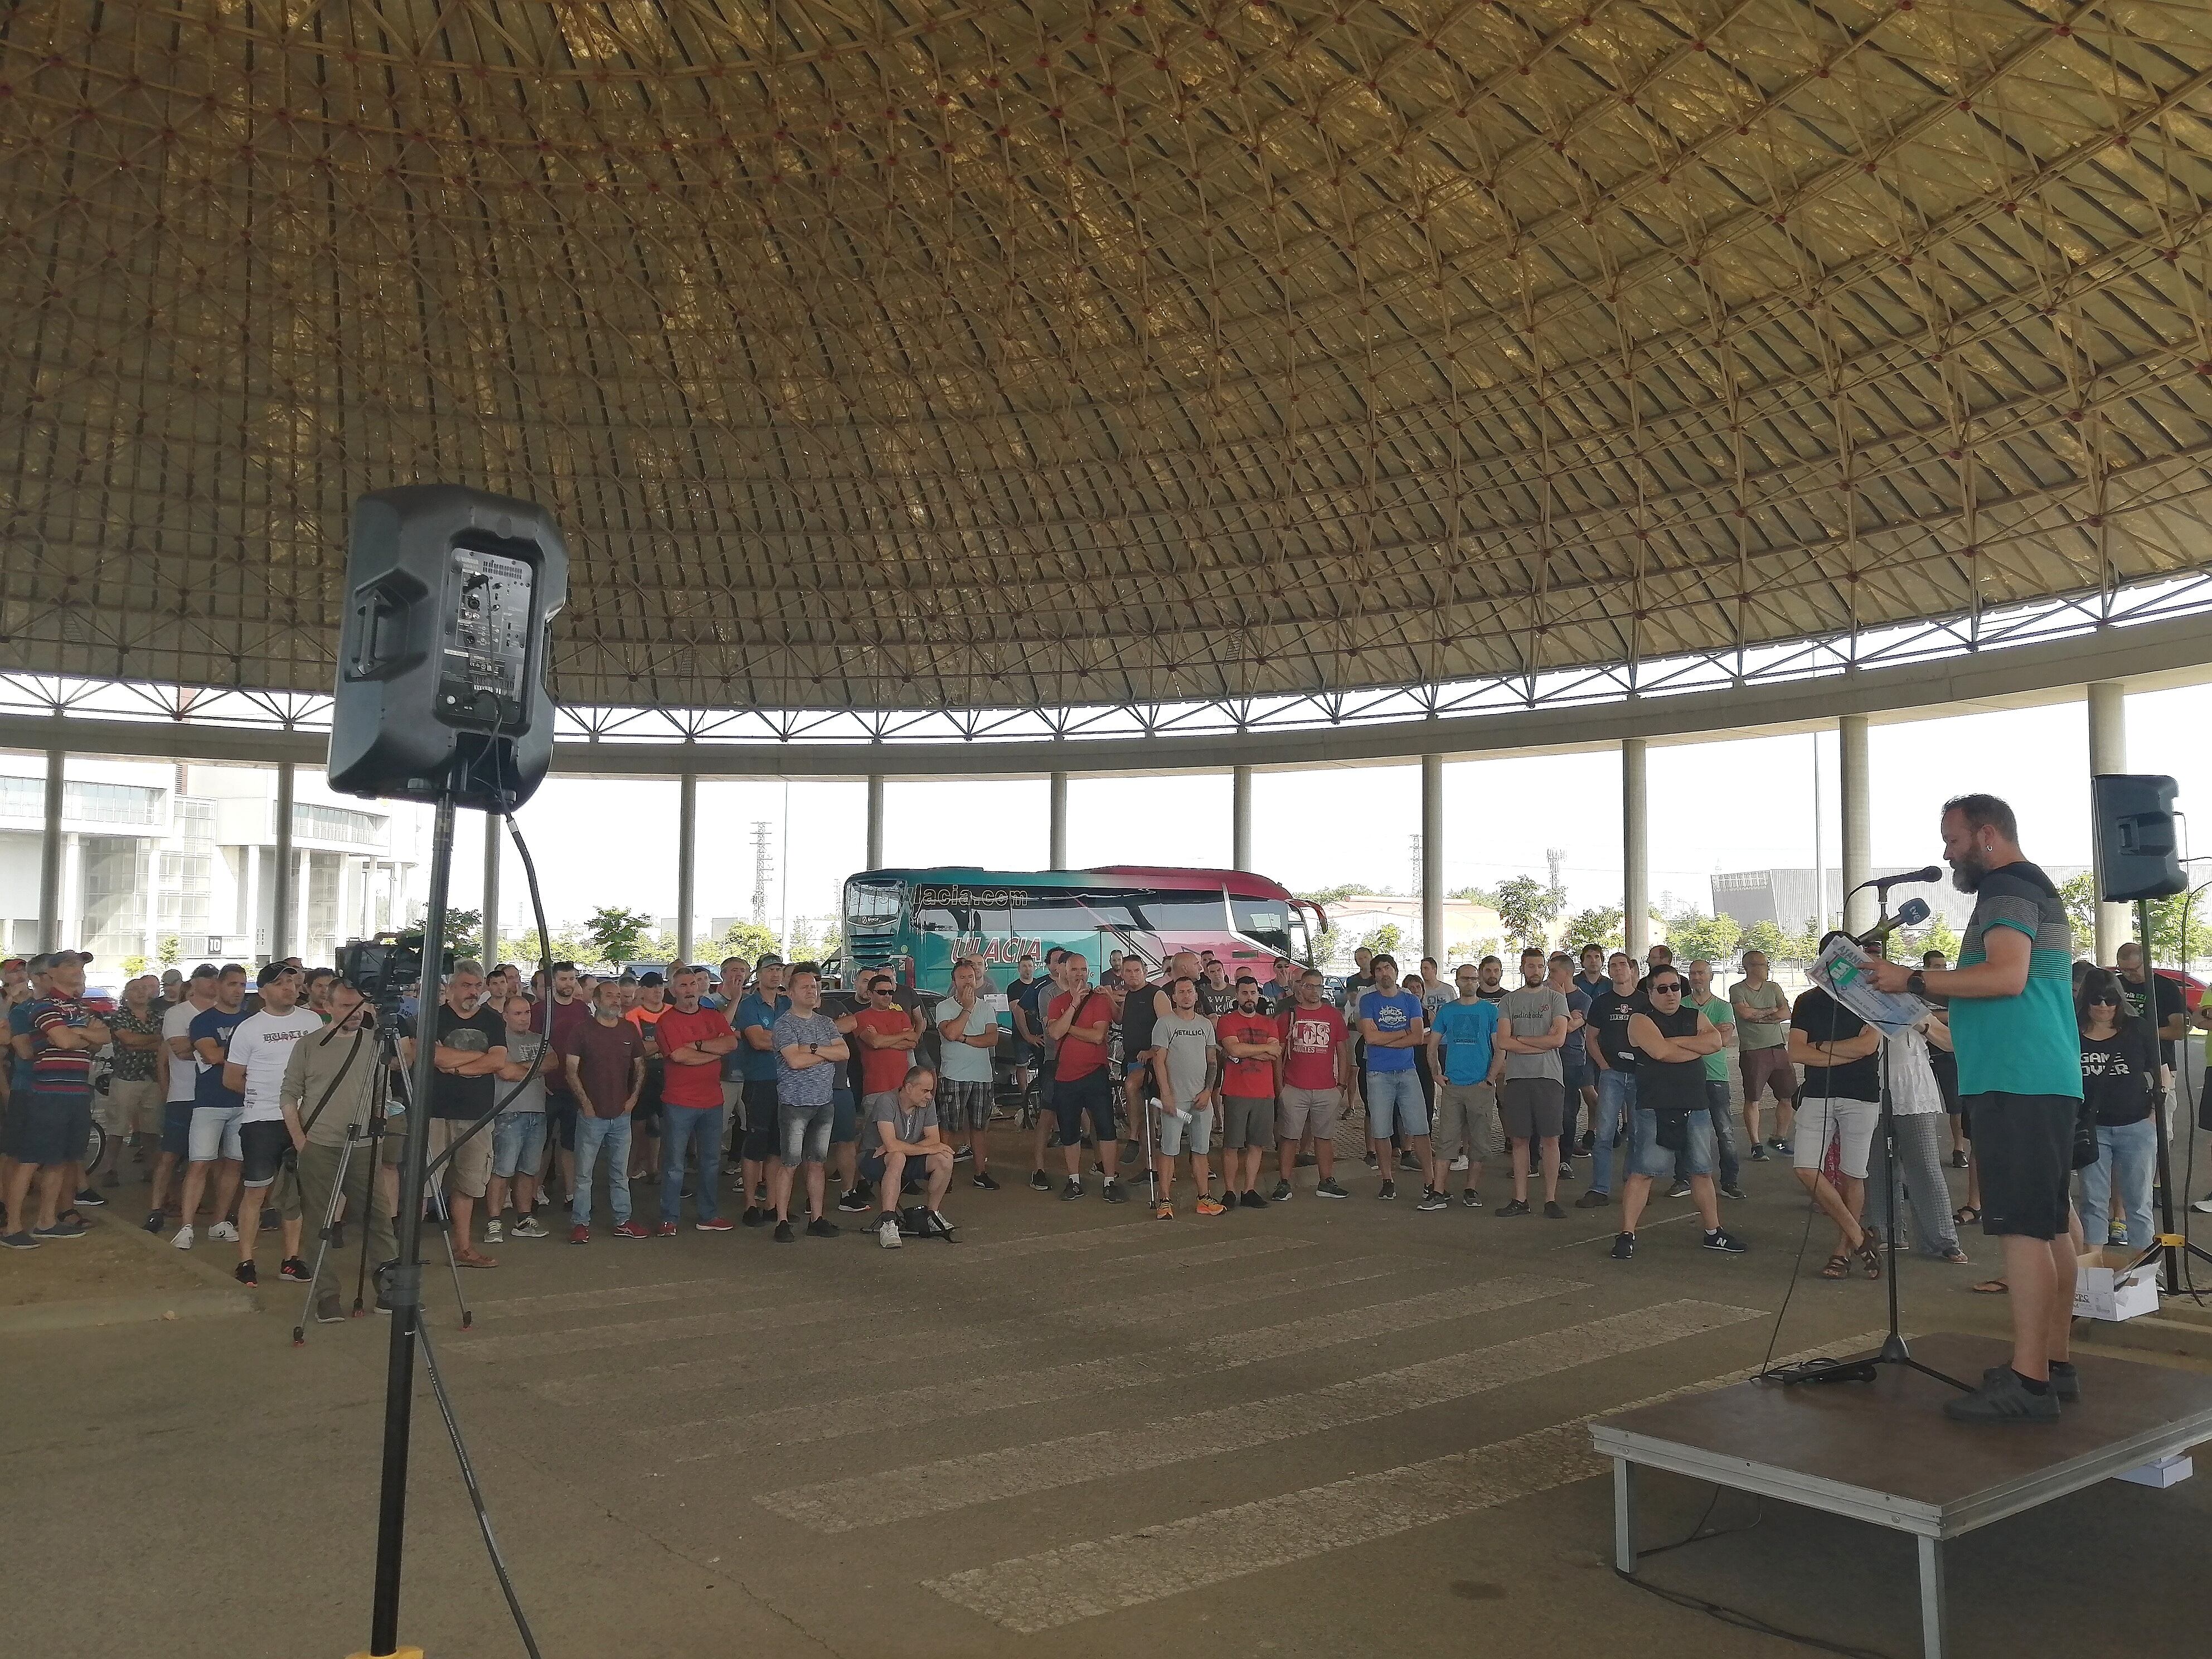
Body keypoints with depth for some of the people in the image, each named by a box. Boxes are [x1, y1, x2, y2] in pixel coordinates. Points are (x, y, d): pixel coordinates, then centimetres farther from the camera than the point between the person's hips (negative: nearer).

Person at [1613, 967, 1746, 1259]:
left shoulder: (1695, 1017, 13)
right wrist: (1697, 1048, -6)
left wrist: (1676, 1041, -12)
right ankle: (1626, 1235, -5)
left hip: (1695, 1108, 6)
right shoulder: (1641, 1020, -3)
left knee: (1702, 1172, 15)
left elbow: (1716, 1041, -5)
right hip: (1656, 1109, -6)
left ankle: (1713, 1233, 28)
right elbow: (1660, 1051, -20)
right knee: (1643, 1172, -8)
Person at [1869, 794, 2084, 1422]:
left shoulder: (2007, 891, -9)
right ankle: (2056, 1363, 18)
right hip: (2048, 1082, 11)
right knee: (2051, 1225, 12)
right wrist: (1927, 991, 21)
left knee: (2022, 1226, -12)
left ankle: (2027, 1382, -12)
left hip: (2016, 1084, -11)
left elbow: (2006, 975, -23)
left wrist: (1914, 980, -17)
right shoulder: (2037, 890, 23)